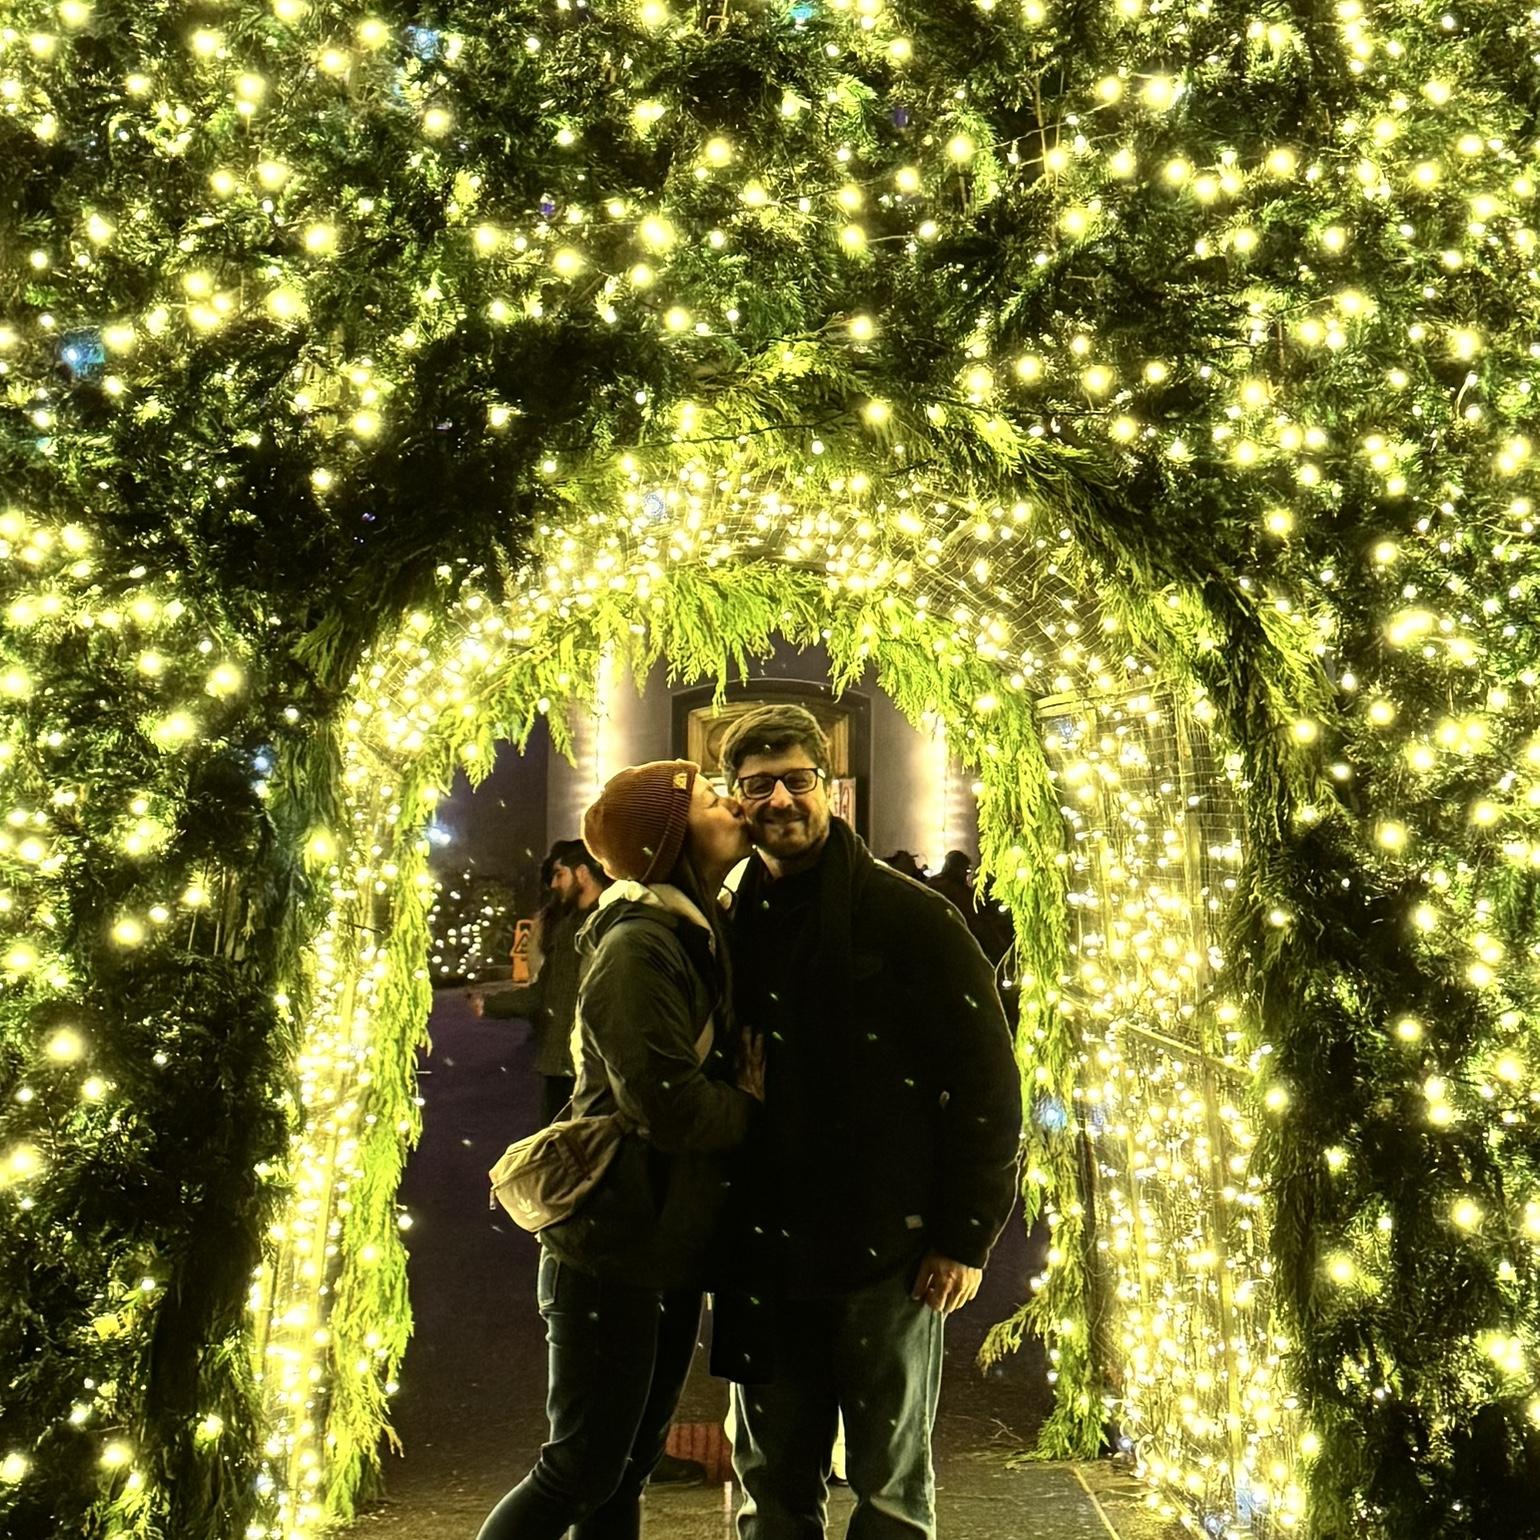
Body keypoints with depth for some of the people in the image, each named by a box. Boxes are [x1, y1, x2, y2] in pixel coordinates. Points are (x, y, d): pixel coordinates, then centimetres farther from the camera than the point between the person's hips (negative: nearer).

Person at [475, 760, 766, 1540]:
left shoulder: (697, 936, 10)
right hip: (614, 1253, -8)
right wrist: (750, 1102, -7)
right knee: (581, 1471, 2)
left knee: (626, 1470, 16)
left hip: (671, 1250, 8)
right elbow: (673, 1110, -25)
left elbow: (721, 1069, 12)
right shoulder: (638, 946, -18)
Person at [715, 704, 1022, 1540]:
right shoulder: (731, 929, 6)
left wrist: (966, 1237, -10)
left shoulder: (911, 917, -7)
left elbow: (987, 1080, -8)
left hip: (887, 1252, -4)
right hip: (765, 1258, 4)